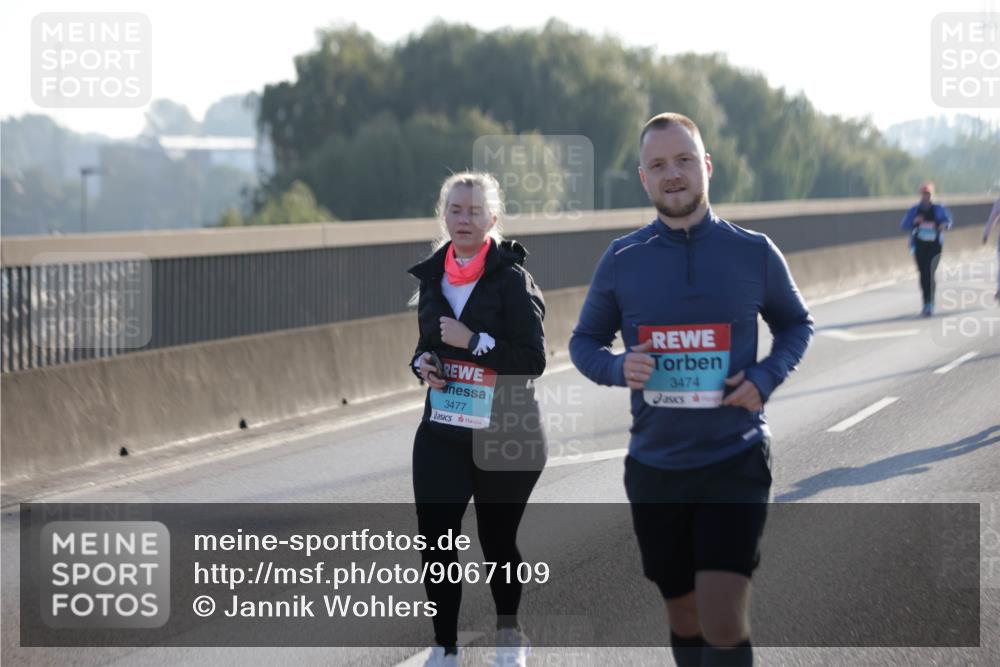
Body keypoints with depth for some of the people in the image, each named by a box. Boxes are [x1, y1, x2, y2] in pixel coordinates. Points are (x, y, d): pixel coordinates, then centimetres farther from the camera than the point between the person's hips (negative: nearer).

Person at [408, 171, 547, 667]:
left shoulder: (511, 279, -9)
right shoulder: (433, 277, 8)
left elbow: (533, 360, -12)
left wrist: (475, 341, -20)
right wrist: (422, 363, -1)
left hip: (504, 434, -4)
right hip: (442, 431, 4)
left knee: (497, 538, 10)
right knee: (436, 539, -7)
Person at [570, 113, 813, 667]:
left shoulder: (753, 252, -2)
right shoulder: (621, 260, 1)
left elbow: (796, 324, 13)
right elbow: (584, 341, 11)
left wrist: (766, 377, -7)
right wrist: (618, 368, -12)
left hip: (735, 460, -2)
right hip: (655, 466, 2)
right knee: (686, 620, 13)